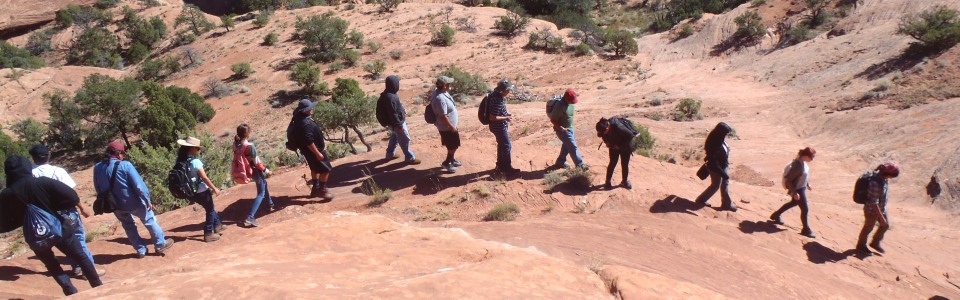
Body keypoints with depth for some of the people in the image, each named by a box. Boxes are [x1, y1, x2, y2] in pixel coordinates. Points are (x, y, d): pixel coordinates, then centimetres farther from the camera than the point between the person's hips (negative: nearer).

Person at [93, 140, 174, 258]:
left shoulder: (97, 168, -5)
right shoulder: (125, 165, -22)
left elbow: (98, 189, 7)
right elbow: (139, 185, -21)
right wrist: (147, 200, -9)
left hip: (115, 206, 5)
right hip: (133, 203, -5)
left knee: (128, 226, 24)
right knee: (149, 221, 17)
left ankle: (141, 250, 30)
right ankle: (160, 244, 27)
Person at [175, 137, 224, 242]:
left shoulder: (180, 160, -4)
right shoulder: (195, 161, -23)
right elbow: (204, 178, -20)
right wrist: (214, 188, -9)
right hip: (201, 191, -7)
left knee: (210, 208, 27)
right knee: (210, 211, 13)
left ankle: (217, 225, 40)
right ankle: (208, 234, 19)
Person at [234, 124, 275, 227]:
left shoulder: (236, 144, -8)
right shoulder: (250, 146, -29)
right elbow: (256, 162, -21)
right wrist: (266, 170, -9)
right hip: (255, 170, -8)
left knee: (264, 184, 32)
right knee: (261, 193, 0)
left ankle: (270, 204, 49)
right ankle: (250, 217, -11)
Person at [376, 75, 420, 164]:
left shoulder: (389, 93, -2)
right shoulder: (390, 98, -33)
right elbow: (393, 114, -29)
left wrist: (402, 111, 27)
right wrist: (399, 126, -22)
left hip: (398, 121, 10)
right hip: (397, 122, -10)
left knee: (395, 137, 27)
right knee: (405, 139, 4)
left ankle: (390, 154, 42)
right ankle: (410, 158, 19)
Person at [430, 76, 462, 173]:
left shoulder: (441, 92, -2)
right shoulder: (440, 98, -34)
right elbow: (443, 116, -30)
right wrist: (452, 126, -20)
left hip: (449, 125, 10)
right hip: (446, 127, -10)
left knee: (452, 145, 24)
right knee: (453, 145, 5)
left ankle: (451, 159, 41)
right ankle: (446, 163, 20)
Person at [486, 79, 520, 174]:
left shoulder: (498, 95, 0)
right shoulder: (497, 101, -30)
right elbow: (492, 117, -28)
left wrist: (507, 113, 6)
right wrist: (506, 118, -20)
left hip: (501, 126, 10)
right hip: (499, 127, -10)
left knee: (501, 145, 21)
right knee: (507, 146, 0)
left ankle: (500, 165, 35)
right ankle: (508, 168, 11)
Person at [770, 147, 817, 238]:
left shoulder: (803, 162, -6)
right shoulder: (798, 166, -33)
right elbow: (788, 181, -28)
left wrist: (808, 184, 18)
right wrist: (794, 193, -25)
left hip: (802, 187, 10)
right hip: (797, 189, -10)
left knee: (794, 203, 29)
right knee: (805, 209, 1)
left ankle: (775, 215, 46)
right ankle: (806, 230, 19)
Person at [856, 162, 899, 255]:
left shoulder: (881, 175, -12)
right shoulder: (876, 184, -39)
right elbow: (874, 203, -32)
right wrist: (881, 217, -25)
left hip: (881, 208, 8)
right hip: (872, 210, -8)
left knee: (885, 225, 23)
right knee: (868, 228, 15)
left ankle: (875, 243, 45)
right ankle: (861, 246, 40)